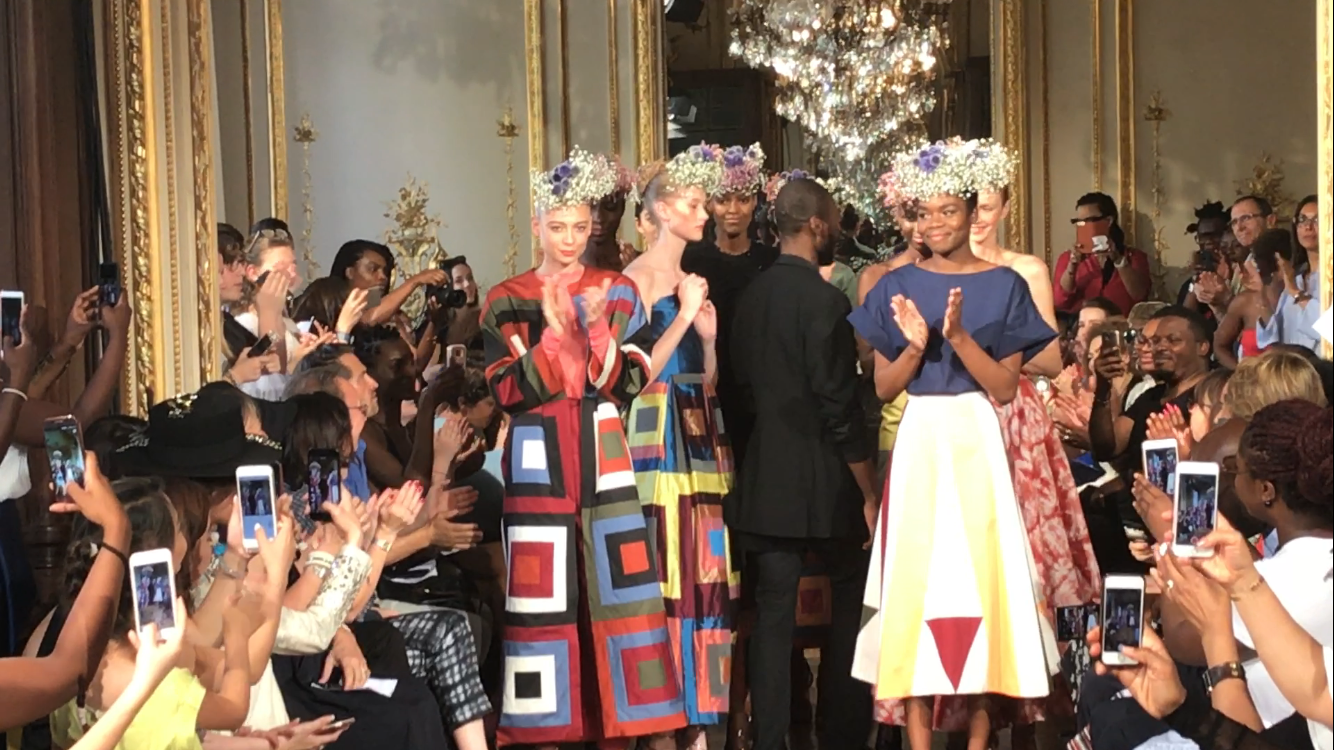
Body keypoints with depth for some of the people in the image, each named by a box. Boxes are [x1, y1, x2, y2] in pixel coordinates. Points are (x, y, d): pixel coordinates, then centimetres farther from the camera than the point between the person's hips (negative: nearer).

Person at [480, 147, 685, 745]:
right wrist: (554, 335, -15)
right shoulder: (505, 301, 5)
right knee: (544, 588, -2)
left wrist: (597, 332, -16)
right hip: (538, 460, -1)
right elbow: (506, 391, -4)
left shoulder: (618, 293, 8)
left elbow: (630, 383, 0)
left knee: (614, 582, -2)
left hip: (604, 456, 1)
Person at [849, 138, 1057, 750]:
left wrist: (960, 338, -16)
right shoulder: (898, 286, 6)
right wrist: (916, 345, -13)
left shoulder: (1003, 286, 1)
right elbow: (884, 387, 4)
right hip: (919, 443, 2)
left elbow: (1006, 388, -4)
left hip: (976, 443, -1)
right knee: (915, 575, -1)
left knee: (980, 570, -2)